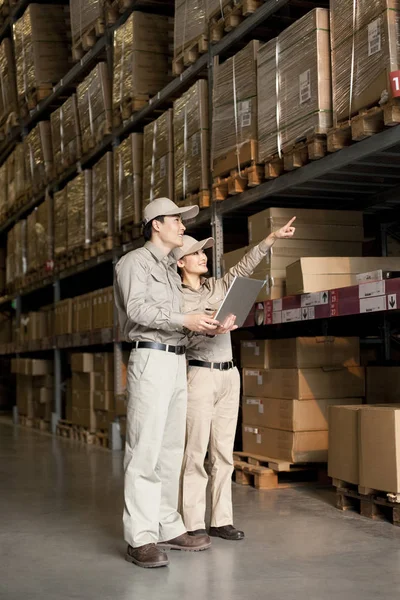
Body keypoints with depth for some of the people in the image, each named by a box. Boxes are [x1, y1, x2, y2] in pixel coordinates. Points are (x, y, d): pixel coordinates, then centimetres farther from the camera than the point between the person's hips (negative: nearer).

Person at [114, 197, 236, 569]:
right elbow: (138, 309, -15)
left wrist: (206, 326, 3)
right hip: (150, 358, -9)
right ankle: (139, 538, -10)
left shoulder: (171, 270, 24)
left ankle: (168, 528, 14)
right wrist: (184, 320, -21)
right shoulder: (135, 262, -1)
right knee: (145, 449, -11)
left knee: (171, 449, 8)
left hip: (177, 360, 9)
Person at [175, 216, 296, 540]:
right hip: (200, 375, -6)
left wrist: (273, 237, 3)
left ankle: (222, 520, 13)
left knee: (224, 453, 7)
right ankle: (193, 524, -1)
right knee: (196, 453, -7)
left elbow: (243, 268, 10)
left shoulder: (217, 287, 15)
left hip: (229, 375, 6)